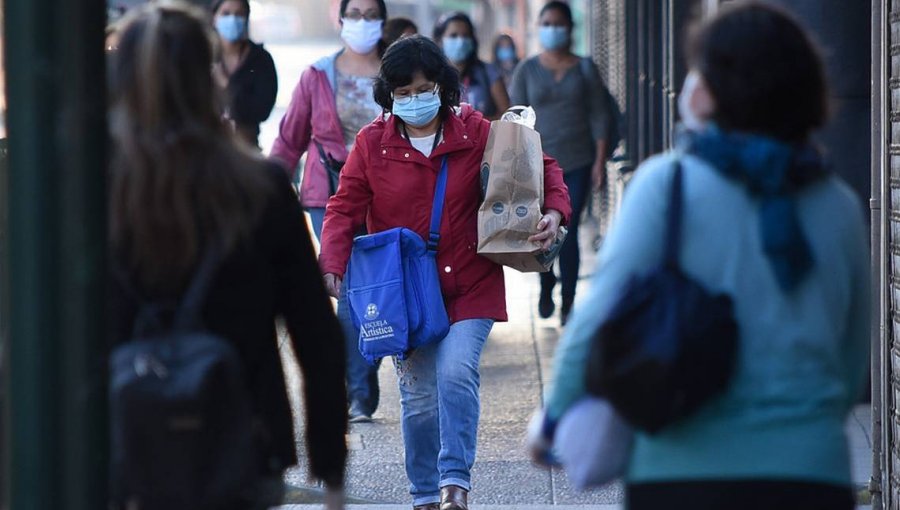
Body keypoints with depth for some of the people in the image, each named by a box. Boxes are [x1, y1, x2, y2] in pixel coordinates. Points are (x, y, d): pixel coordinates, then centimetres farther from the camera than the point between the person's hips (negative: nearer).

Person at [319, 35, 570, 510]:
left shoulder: (475, 133, -1)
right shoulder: (372, 143, -2)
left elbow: (540, 167, 7)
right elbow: (345, 209, -2)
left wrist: (554, 211, -12)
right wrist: (332, 266, -18)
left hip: (469, 286, -1)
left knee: (456, 374, -19)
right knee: (419, 394, 2)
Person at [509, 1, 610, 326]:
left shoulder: (585, 69, 6)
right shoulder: (527, 71, 4)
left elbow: (599, 116, 5)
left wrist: (600, 160, -2)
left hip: (577, 164, 0)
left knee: (568, 233, -4)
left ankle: (568, 303, 4)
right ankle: (546, 287, 29)